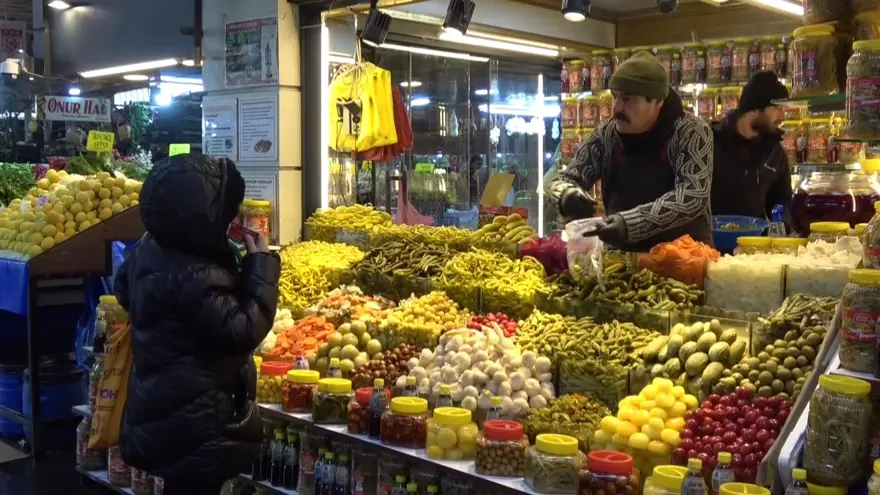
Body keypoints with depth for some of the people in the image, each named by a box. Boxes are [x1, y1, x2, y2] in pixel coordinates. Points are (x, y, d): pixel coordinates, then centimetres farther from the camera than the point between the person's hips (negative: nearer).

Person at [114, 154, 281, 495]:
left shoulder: (148, 248, 1)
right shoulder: (197, 277, -31)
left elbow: (123, 289, 20)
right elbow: (243, 332, -26)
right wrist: (261, 265, -22)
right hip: (194, 423, -9)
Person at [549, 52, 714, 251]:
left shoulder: (691, 133, -8)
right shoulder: (607, 134, 2)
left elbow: (693, 197, -20)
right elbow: (564, 181, 7)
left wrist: (630, 222, -32)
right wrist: (569, 196, -16)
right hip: (623, 255, 4)